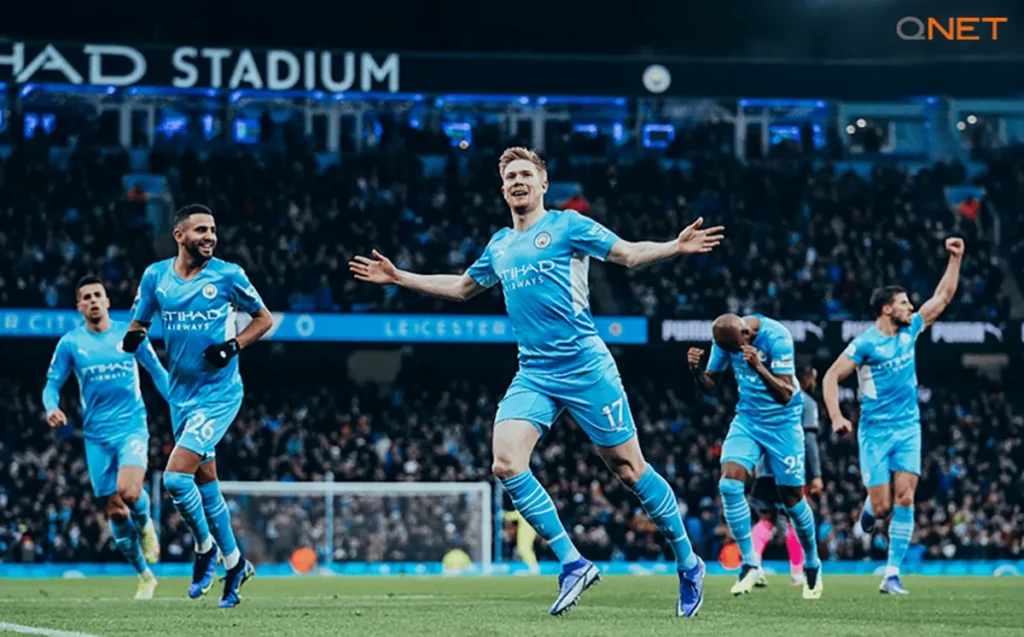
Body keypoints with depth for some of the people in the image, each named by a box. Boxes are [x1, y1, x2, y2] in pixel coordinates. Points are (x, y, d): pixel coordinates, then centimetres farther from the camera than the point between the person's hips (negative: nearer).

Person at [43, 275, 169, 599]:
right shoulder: (70, 343, 2)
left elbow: (157, 372, 12)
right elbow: (52, 384, 6)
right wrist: (52, 408, -15)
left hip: (132, 426, -2)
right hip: (97, 435, 2)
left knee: (129, 491, -27)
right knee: (115, 511, 2)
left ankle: (146, 525, 8)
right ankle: (144, 575, 18)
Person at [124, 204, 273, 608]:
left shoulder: (227, 275, -8)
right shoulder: (155, 276, 1)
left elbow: (264, 319, 2)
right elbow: (139, 323, 12)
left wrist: (233, 346, -14)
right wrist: (133, 338, -12)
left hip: (219, 393, -5)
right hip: (182, 394, 5)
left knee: (176, 478, -16)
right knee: (205, 482, 13)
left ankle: (206, 548, 7)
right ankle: (235, 563, 28)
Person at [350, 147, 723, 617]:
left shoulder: (567, 225, 1)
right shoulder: (499, 245, 17)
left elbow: (630, 254, -5)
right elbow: (461, 287, 34)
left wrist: (676, 247, -23)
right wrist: (398, 277, 33)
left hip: (585, 367, -5)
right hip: (533, 375, 5)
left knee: (627, 468, -3)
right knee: (506, 464, -16)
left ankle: (688, 565, 14)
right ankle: (572, 564, -6)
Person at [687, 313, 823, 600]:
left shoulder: (776, 337, -25)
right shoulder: (726, 339, -8)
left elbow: (785, 394, -27)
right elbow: (708, 385, 1)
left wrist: (759, 367, -43)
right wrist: (696, 369, -21)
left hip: (782, 422, -4)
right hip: (747, 418, 4)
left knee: (792, 498, 3)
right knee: (729, 484, -16)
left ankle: (812, 566, 25)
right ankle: (750, 563, -5)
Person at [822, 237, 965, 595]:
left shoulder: (910, 330, 5)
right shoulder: (865, 344, -11)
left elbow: (943, 297, 13)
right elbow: (831, 378, -8)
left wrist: (956, 259, 6)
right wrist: (836, 418, -19)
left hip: (908, 428, 4)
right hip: (875, 431, -4)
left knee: (904, 497, -9)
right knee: (882, 505, -6)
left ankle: (892, 573, -9)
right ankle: (869, 510, 34)